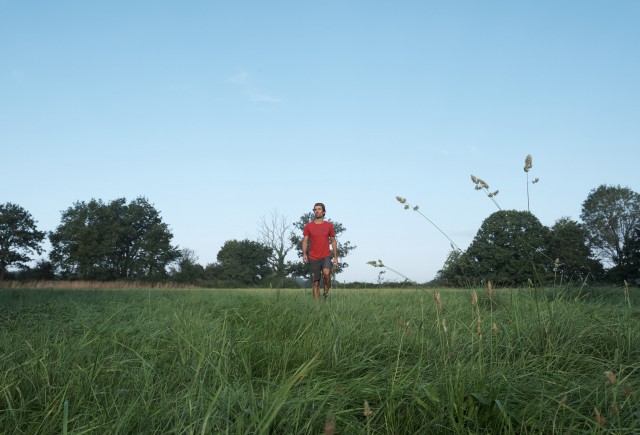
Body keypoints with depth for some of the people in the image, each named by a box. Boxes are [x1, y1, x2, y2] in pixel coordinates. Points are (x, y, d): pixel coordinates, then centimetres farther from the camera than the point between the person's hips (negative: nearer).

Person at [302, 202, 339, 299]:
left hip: (326, 256, -1)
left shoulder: (329, 225, 6)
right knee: (316, 283, 3)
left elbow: (333, 241, 11)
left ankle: (326, 292, -7)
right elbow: (305, 241, 2)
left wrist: (335, 257, 6)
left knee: (326, 273, -29)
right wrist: (304, 254, -15)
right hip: (313, 258, 1)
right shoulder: (308, 226, 5)